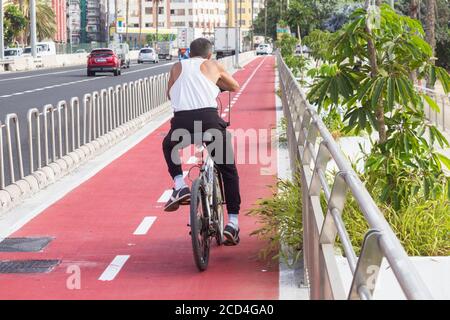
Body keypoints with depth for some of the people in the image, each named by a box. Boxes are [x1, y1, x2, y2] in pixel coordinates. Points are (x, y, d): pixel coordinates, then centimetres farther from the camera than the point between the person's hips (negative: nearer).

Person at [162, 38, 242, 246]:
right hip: (209, 118, -1)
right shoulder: (213, 65, 20)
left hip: (182, 120, 1)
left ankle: (179, 186, 13)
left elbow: (170, 95, 36)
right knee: (228, 170, 13)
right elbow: (235, 87, 34)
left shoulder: (177, 67, 24)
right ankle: (233, 221, 7)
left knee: (169, 147, 35)